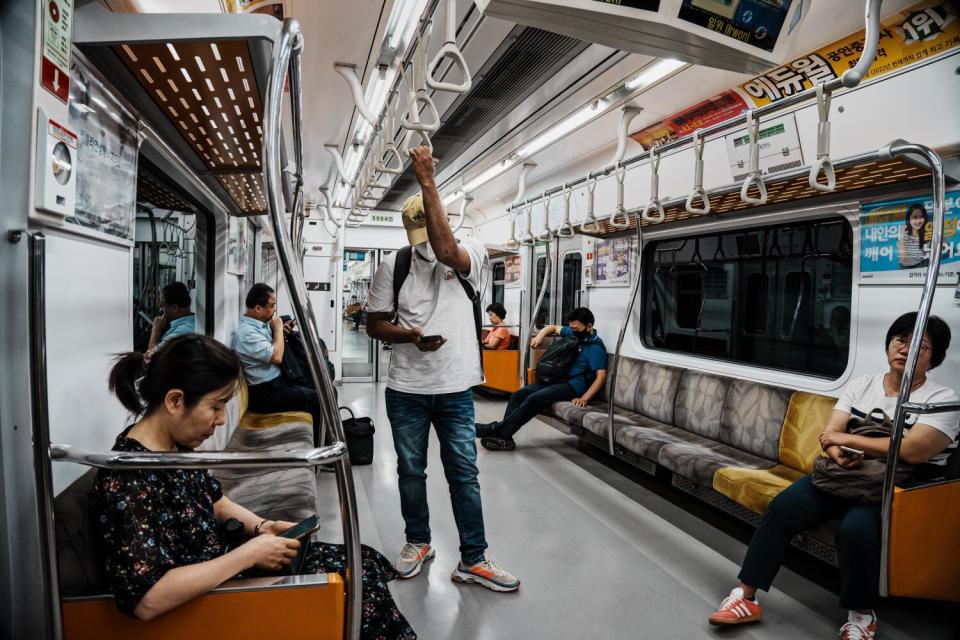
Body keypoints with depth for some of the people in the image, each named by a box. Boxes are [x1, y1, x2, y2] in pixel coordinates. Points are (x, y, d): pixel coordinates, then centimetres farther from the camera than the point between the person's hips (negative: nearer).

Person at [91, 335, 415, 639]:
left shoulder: (176, 445, -2)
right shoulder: (127, 481, -29)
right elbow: (147, 600, -34)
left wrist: (261, 527, -5)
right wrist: (248, 555, -28)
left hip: (223, 566, 8)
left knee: (363, 562, 6)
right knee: (357, 582, -3)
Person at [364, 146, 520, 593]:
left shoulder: (471, 255, -5)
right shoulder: (393, 265, 0)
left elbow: (445, 249, -28)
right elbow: (375, 324, 4)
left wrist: (426, 179, -27)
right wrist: (410, 335, -17)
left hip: (455, 389, -1)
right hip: (406, 389, 2)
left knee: (464, 474, 6)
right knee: (410, 470, 15)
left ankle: (473, 559, 20)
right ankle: (417, 542, 36)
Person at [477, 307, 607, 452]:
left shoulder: (596, 347, -10)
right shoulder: (573, 333, 12)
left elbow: (601, 376, -17)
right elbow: (553, 328, 27)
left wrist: (584, 398, -27)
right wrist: (540, 335, 5)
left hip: (574, 385, -9)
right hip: (558, 379, 9)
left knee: (534, 399, -29)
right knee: (518, 394, -9)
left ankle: (499, 430, -26)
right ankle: (504, 436, -20)